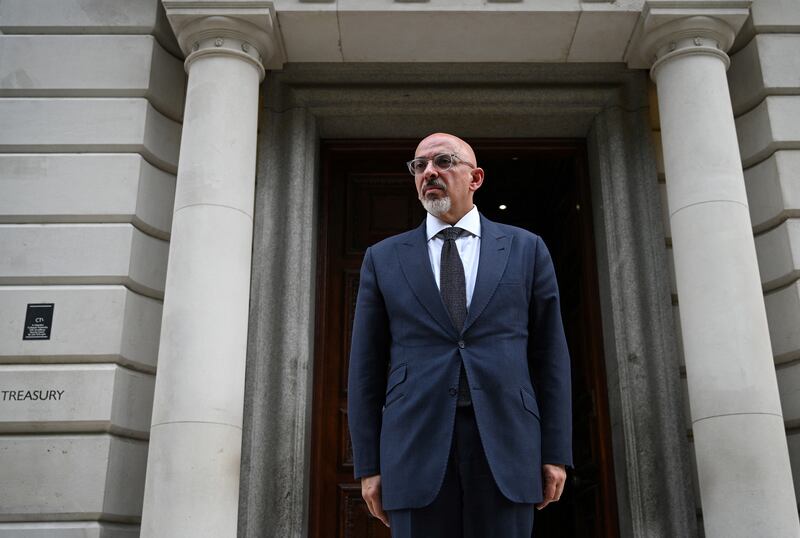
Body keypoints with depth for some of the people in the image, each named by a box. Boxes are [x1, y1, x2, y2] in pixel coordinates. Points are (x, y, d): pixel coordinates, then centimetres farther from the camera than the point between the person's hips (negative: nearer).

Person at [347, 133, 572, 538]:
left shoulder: (526, 249, 11)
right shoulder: (383, 258, 11)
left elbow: (550, 354, 9)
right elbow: (366, 366, 8)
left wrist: (556, 452, 3)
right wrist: (368, 465, 3)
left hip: (505, 446, 0)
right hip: (417, 447, 0)